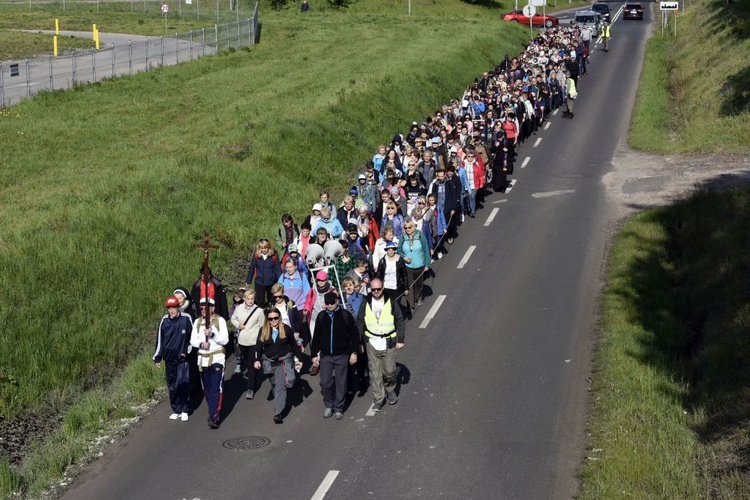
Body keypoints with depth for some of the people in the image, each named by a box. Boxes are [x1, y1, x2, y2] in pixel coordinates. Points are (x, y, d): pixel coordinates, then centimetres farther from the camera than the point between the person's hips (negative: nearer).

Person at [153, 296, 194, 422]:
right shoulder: (164, 320, -1)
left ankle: (184, 410, 1)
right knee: (172, 386, 9)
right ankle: (176, 410, 19)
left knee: (182, 384, -12)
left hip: (182, 359, -3)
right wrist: (157, 357, 10)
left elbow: (192, 337, 5)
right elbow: (159, 339, 8)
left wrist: (187, 351, 0)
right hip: (169, 359, 3)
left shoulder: (186, 319, -8)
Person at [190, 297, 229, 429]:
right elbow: (193, 340, 5)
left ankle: (214, 417, -13)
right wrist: (201, 344, -16)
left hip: (217, 358, -5)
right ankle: (215, 412, 25)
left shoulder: (220, 320, -3)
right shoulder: (197, 322, 9)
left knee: (216, 389, -10)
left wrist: (212, 334, -21)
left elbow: (225, 340, -7)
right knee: (207, 389, 10)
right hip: (202, 359, 5)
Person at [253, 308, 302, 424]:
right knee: (274, 384, 13)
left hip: (284, 360, -3)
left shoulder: (286, 329, -4)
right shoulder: (263, 330, 0)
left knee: (281, 386, -11)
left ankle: (278, 413, -15)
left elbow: (293, 344, 4)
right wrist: (257, 360, -5)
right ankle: (280, 404, 35)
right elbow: (258, 346, 3)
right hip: (269, 361, 3)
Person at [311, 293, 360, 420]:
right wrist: (314, 354, 9)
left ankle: (338, 408, 16)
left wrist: (354, 352, -5)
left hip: (342, 356, -2)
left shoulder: (345, 315, -5)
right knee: (325, 382, 1)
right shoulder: (321, 316, 2)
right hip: (325, 356, 2)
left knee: (341, 383, 4)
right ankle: (329, 406, 20)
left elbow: (354, 335, -2)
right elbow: (316, 337, 9)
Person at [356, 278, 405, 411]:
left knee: (389, 371, 3)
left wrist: (400, 340, 1)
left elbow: (399, 321, 3)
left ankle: (390, 390, 31)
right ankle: (378, 399, 10)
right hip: (371, 343, 1)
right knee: (374, 373, 2)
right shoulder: (366, 304, 1)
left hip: (388, 343, -1)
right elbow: (360, 323, 8)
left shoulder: (391, 303, -3)